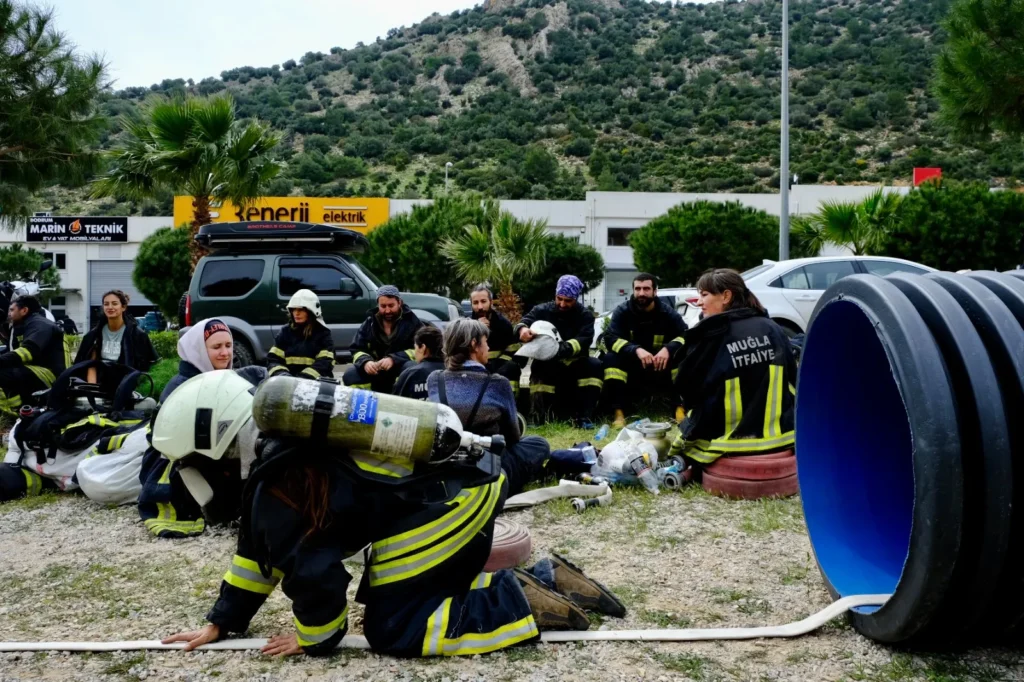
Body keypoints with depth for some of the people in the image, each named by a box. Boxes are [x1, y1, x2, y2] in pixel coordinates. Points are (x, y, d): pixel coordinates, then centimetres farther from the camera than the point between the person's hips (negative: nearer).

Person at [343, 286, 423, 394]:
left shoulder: (411, 322, -3)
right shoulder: (370, 322, 8)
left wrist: (393, 359, -29)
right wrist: (366, 362, -19)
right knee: (350, 375, -22)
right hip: (375, 372, 3)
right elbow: (357, 349, 6)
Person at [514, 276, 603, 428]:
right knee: (539, 366, -34)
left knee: (595, 365, -28)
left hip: (575, 366, 1)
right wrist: (522, 329, -44)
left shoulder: (585, 315, 1)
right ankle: (537, 416, -32)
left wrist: (563, 349, -40)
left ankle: (583, 416, -26)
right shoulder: (542, 310, 1)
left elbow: (584, 340, -18)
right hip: (549, 365, -1)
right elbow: (524, 322, -17)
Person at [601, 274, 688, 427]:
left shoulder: (667, 312, -5)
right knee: (611, 358, -29)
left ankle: (682, 407, -25)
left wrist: (668, 349, -35)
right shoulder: (622, 311, -8)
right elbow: (610, 338, -21)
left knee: (683, 355, -24)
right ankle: (619, 413, -35)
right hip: (632, 369, -1)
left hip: (660, 369, 1)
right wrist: (636, 350, -38)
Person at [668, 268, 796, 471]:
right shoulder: (772, 329, 3)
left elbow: (689, 392, -2)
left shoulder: (710, 337, -10)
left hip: (731, 441, -5)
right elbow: (793, 381, 8)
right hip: (779, 435, 5)